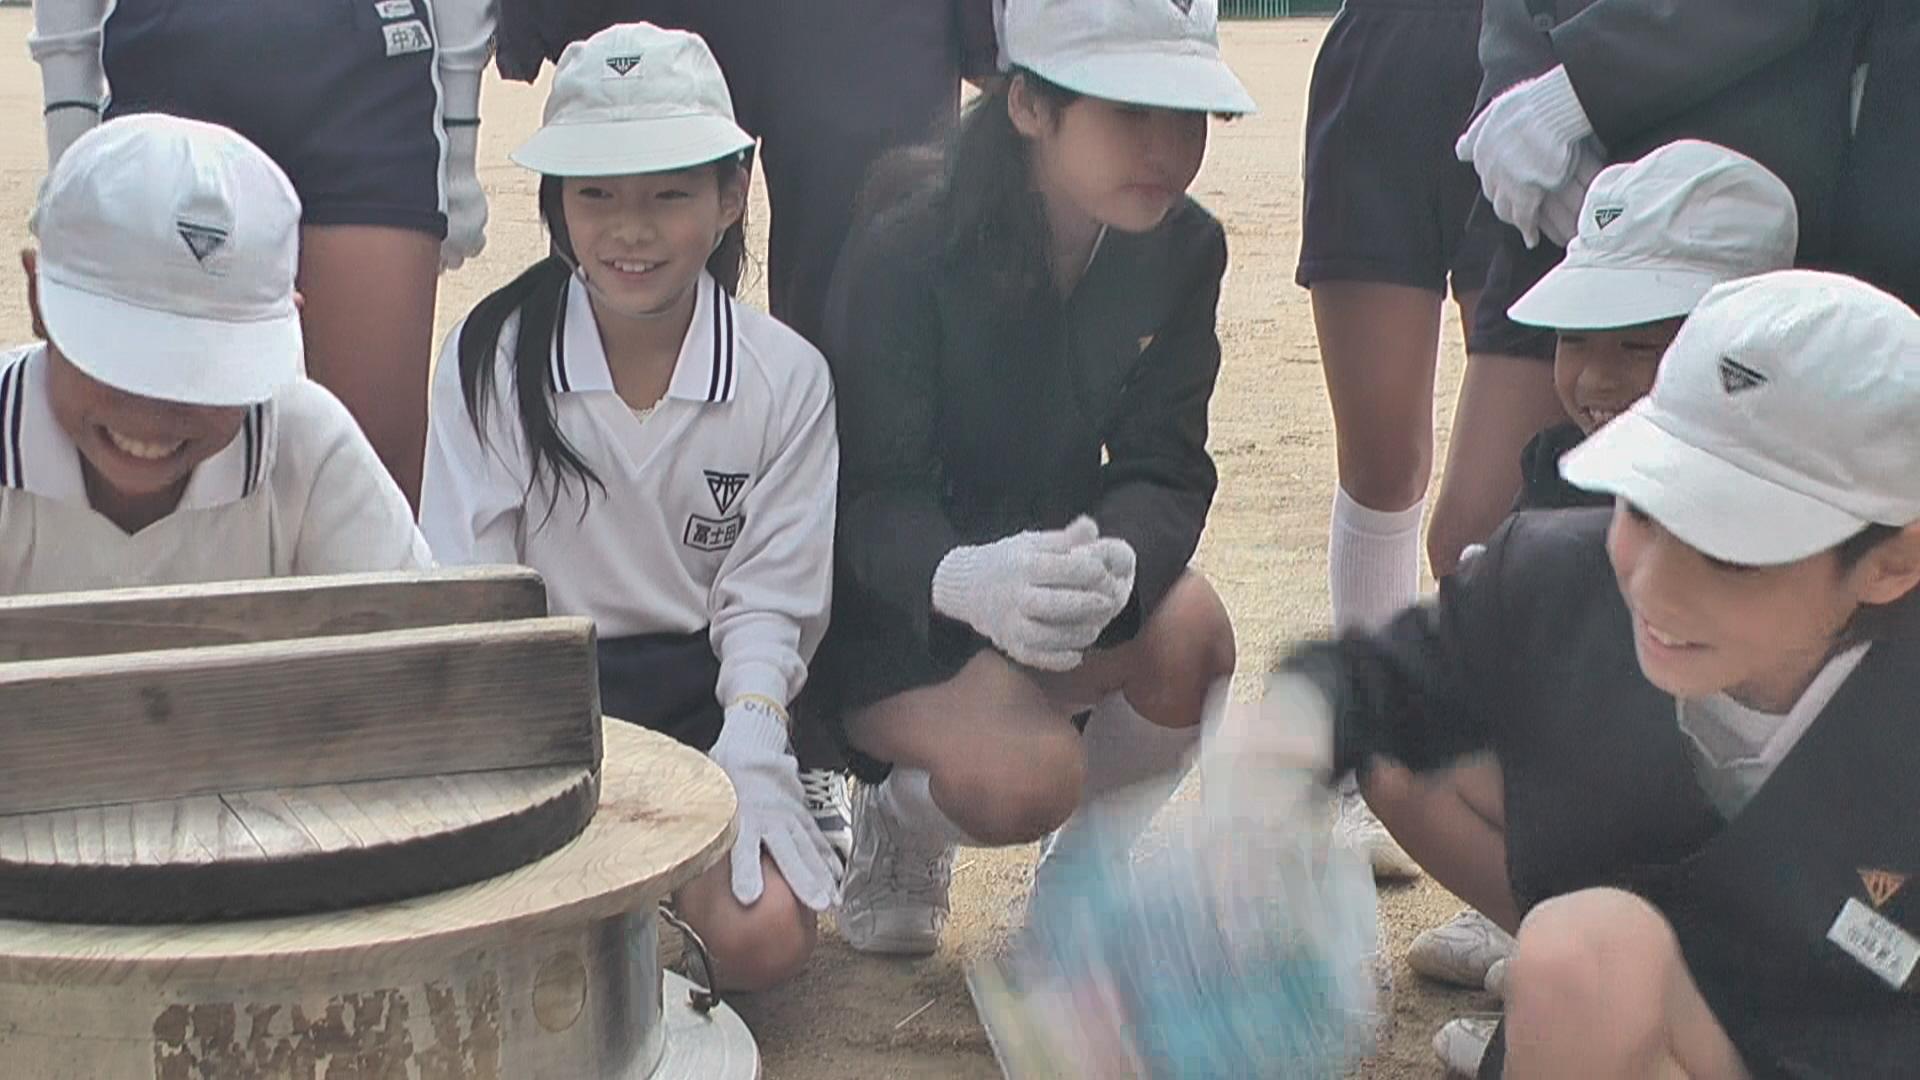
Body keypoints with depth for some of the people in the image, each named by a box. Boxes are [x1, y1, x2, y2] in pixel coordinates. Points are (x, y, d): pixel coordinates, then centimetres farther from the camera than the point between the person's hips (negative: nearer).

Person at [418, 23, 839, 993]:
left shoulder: (784, 377, -2)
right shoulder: (493, 356, -3)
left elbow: (767, 597, -1)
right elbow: (466, 588, -6)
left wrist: (749, 750, -20)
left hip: (704, 690, 1)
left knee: (762, 939, -24)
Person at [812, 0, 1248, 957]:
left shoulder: (1181, 250, -8)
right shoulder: (903, 259, -23)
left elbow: (1164, 469, -11)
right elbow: (875, 498, -24)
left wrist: (1111, 564, -37)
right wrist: (968, 578, -48)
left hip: (1061, 557, 5)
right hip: (893, 613, -4)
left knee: (1189, 626, -29)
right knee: (1027, 778, -32)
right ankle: (898, 817, 9)